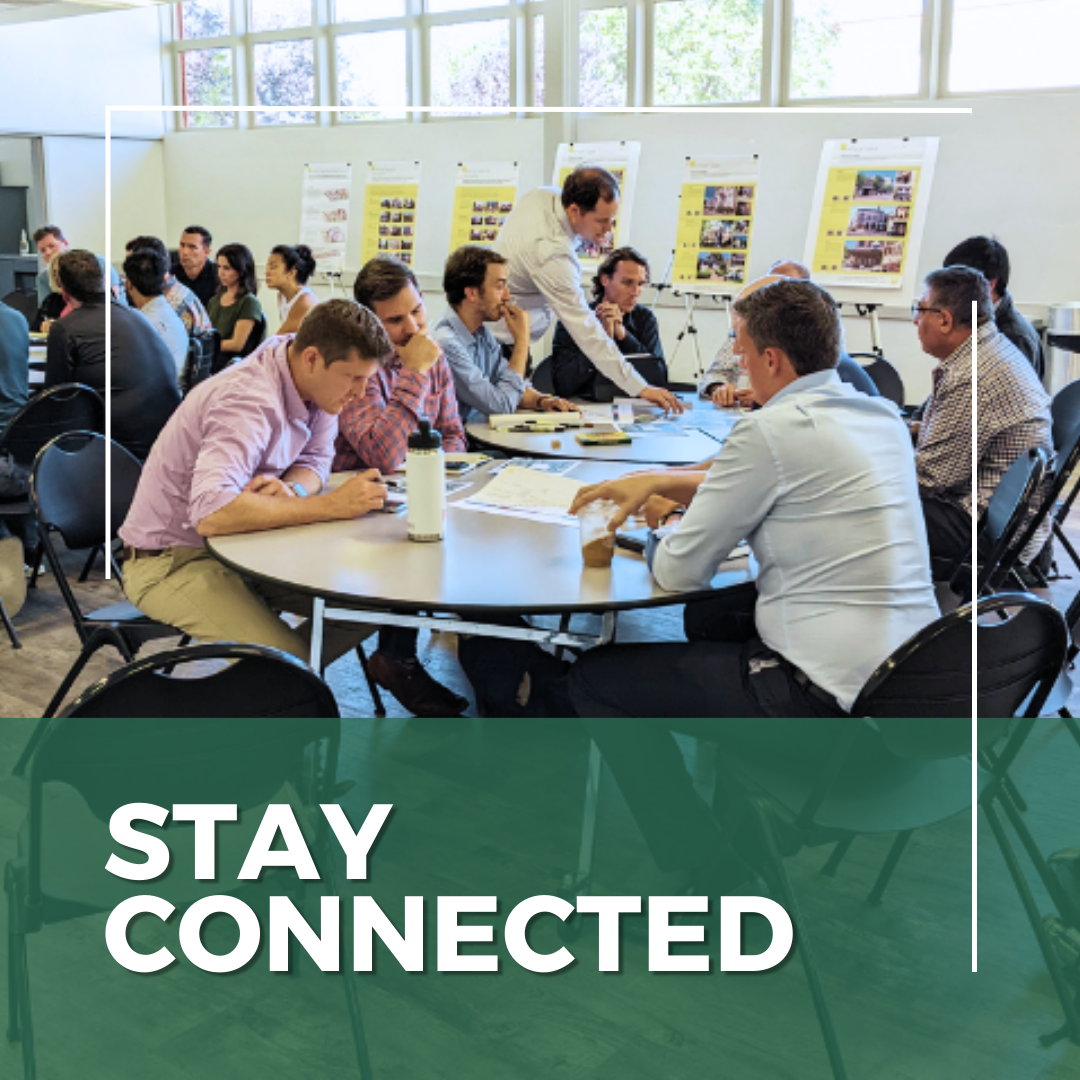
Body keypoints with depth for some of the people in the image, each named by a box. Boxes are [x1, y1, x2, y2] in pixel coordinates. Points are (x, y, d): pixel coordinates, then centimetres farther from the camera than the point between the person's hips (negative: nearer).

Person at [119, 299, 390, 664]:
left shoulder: (318, 381, -3)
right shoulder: (250, 402, -29)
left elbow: (314, 459, 8)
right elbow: (210, 514, -41)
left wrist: (291, 490, -18)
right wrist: (330, 505, -35)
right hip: (172, 560, -8)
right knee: (290, 659, -29)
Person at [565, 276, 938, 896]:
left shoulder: (774, 429, -17)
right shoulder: (882, 416, 9)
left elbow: (680, 571, -11)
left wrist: (655, 538, 12)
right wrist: (662, 482, 20)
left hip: (828, 704, -9)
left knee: (596, 678, 3)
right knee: (717, 615, 33)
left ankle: (699, 864, 5)